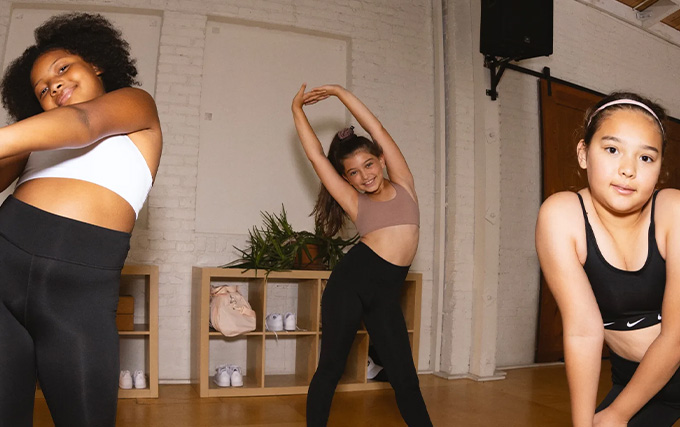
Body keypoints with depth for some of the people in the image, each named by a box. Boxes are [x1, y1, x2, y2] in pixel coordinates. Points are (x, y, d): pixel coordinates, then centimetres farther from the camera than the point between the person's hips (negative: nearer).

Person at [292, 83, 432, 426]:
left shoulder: (402, 184, 13)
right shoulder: (354, 201, 10)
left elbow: (377, 130, 9)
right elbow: (315, 155, 10)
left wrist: (339, 91, 11)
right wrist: (297, 110, 18)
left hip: (385, 292, 1)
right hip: (351, 280, -1)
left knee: (404, 375, 6)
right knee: (331, 366, 4)